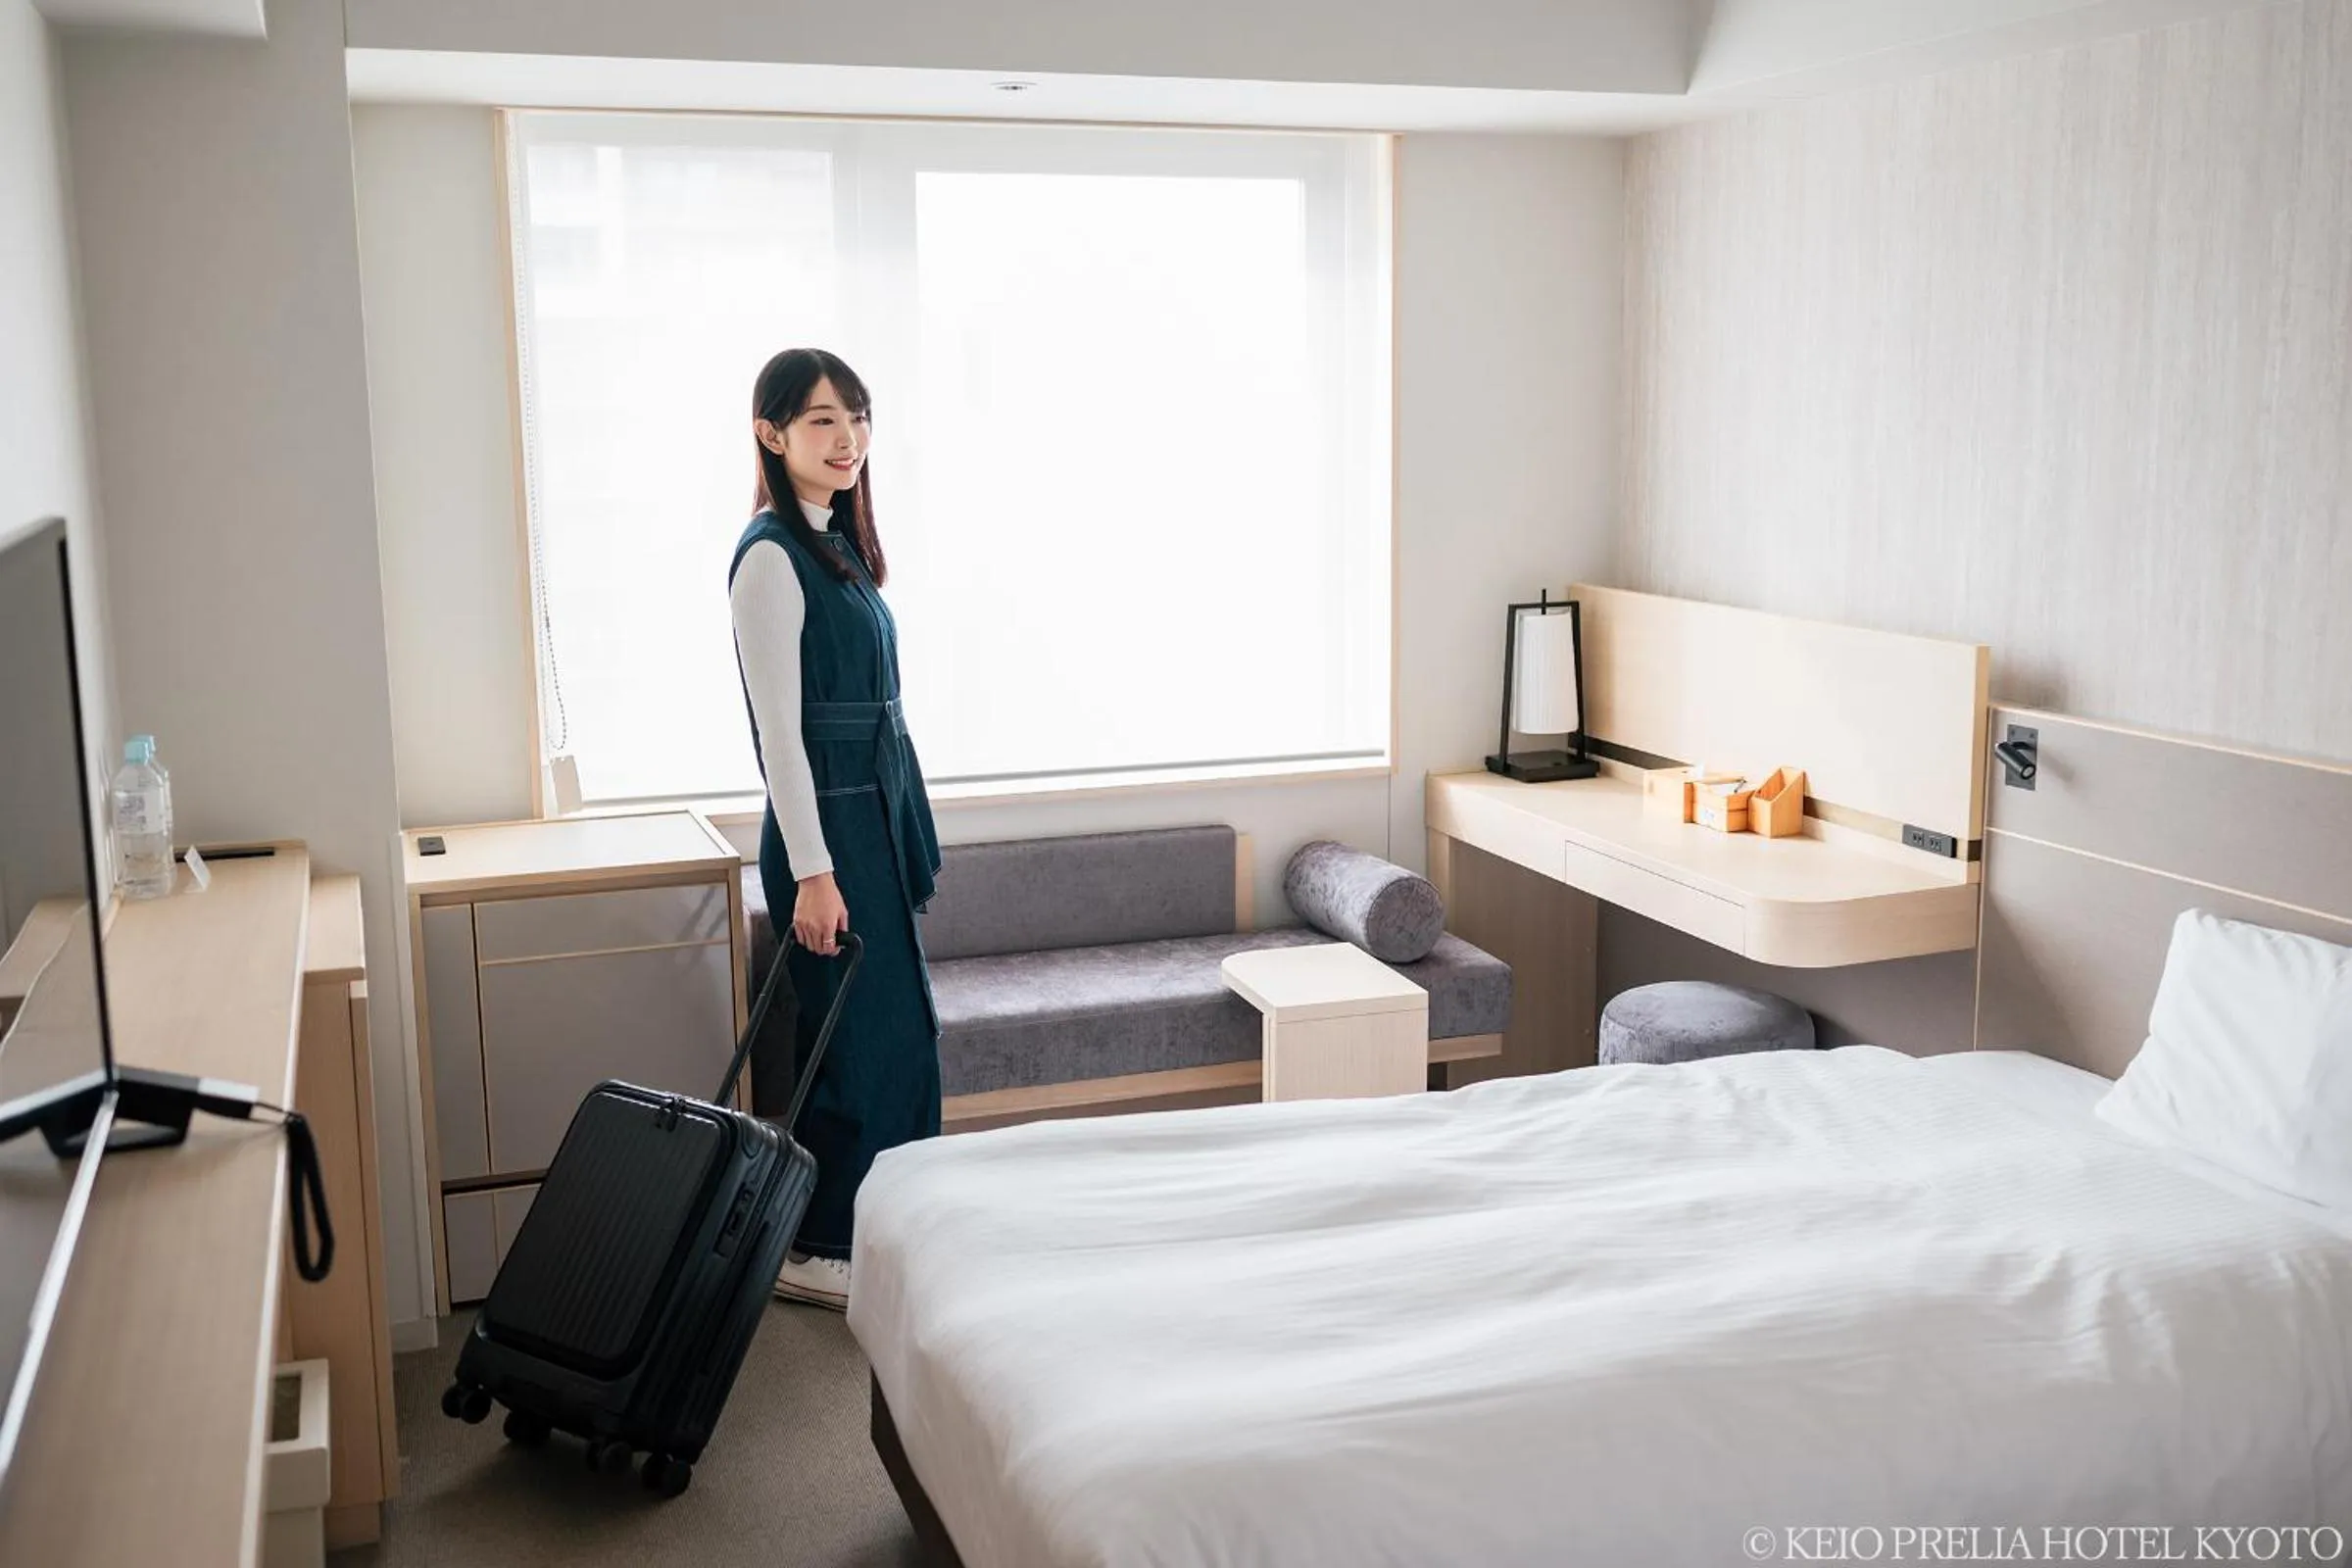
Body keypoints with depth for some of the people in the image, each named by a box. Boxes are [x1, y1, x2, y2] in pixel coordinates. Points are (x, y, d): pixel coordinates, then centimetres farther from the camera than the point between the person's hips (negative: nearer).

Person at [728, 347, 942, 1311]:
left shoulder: (835, 544, 13)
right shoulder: (771, 556, -15)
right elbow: (780, 726, -18)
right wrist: (811, 869, -19)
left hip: (875, 822, 9)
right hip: (828, 829, -9)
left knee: (902, 1033, 14)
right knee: (867, 1039, -2)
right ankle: (816, 1252, 12)